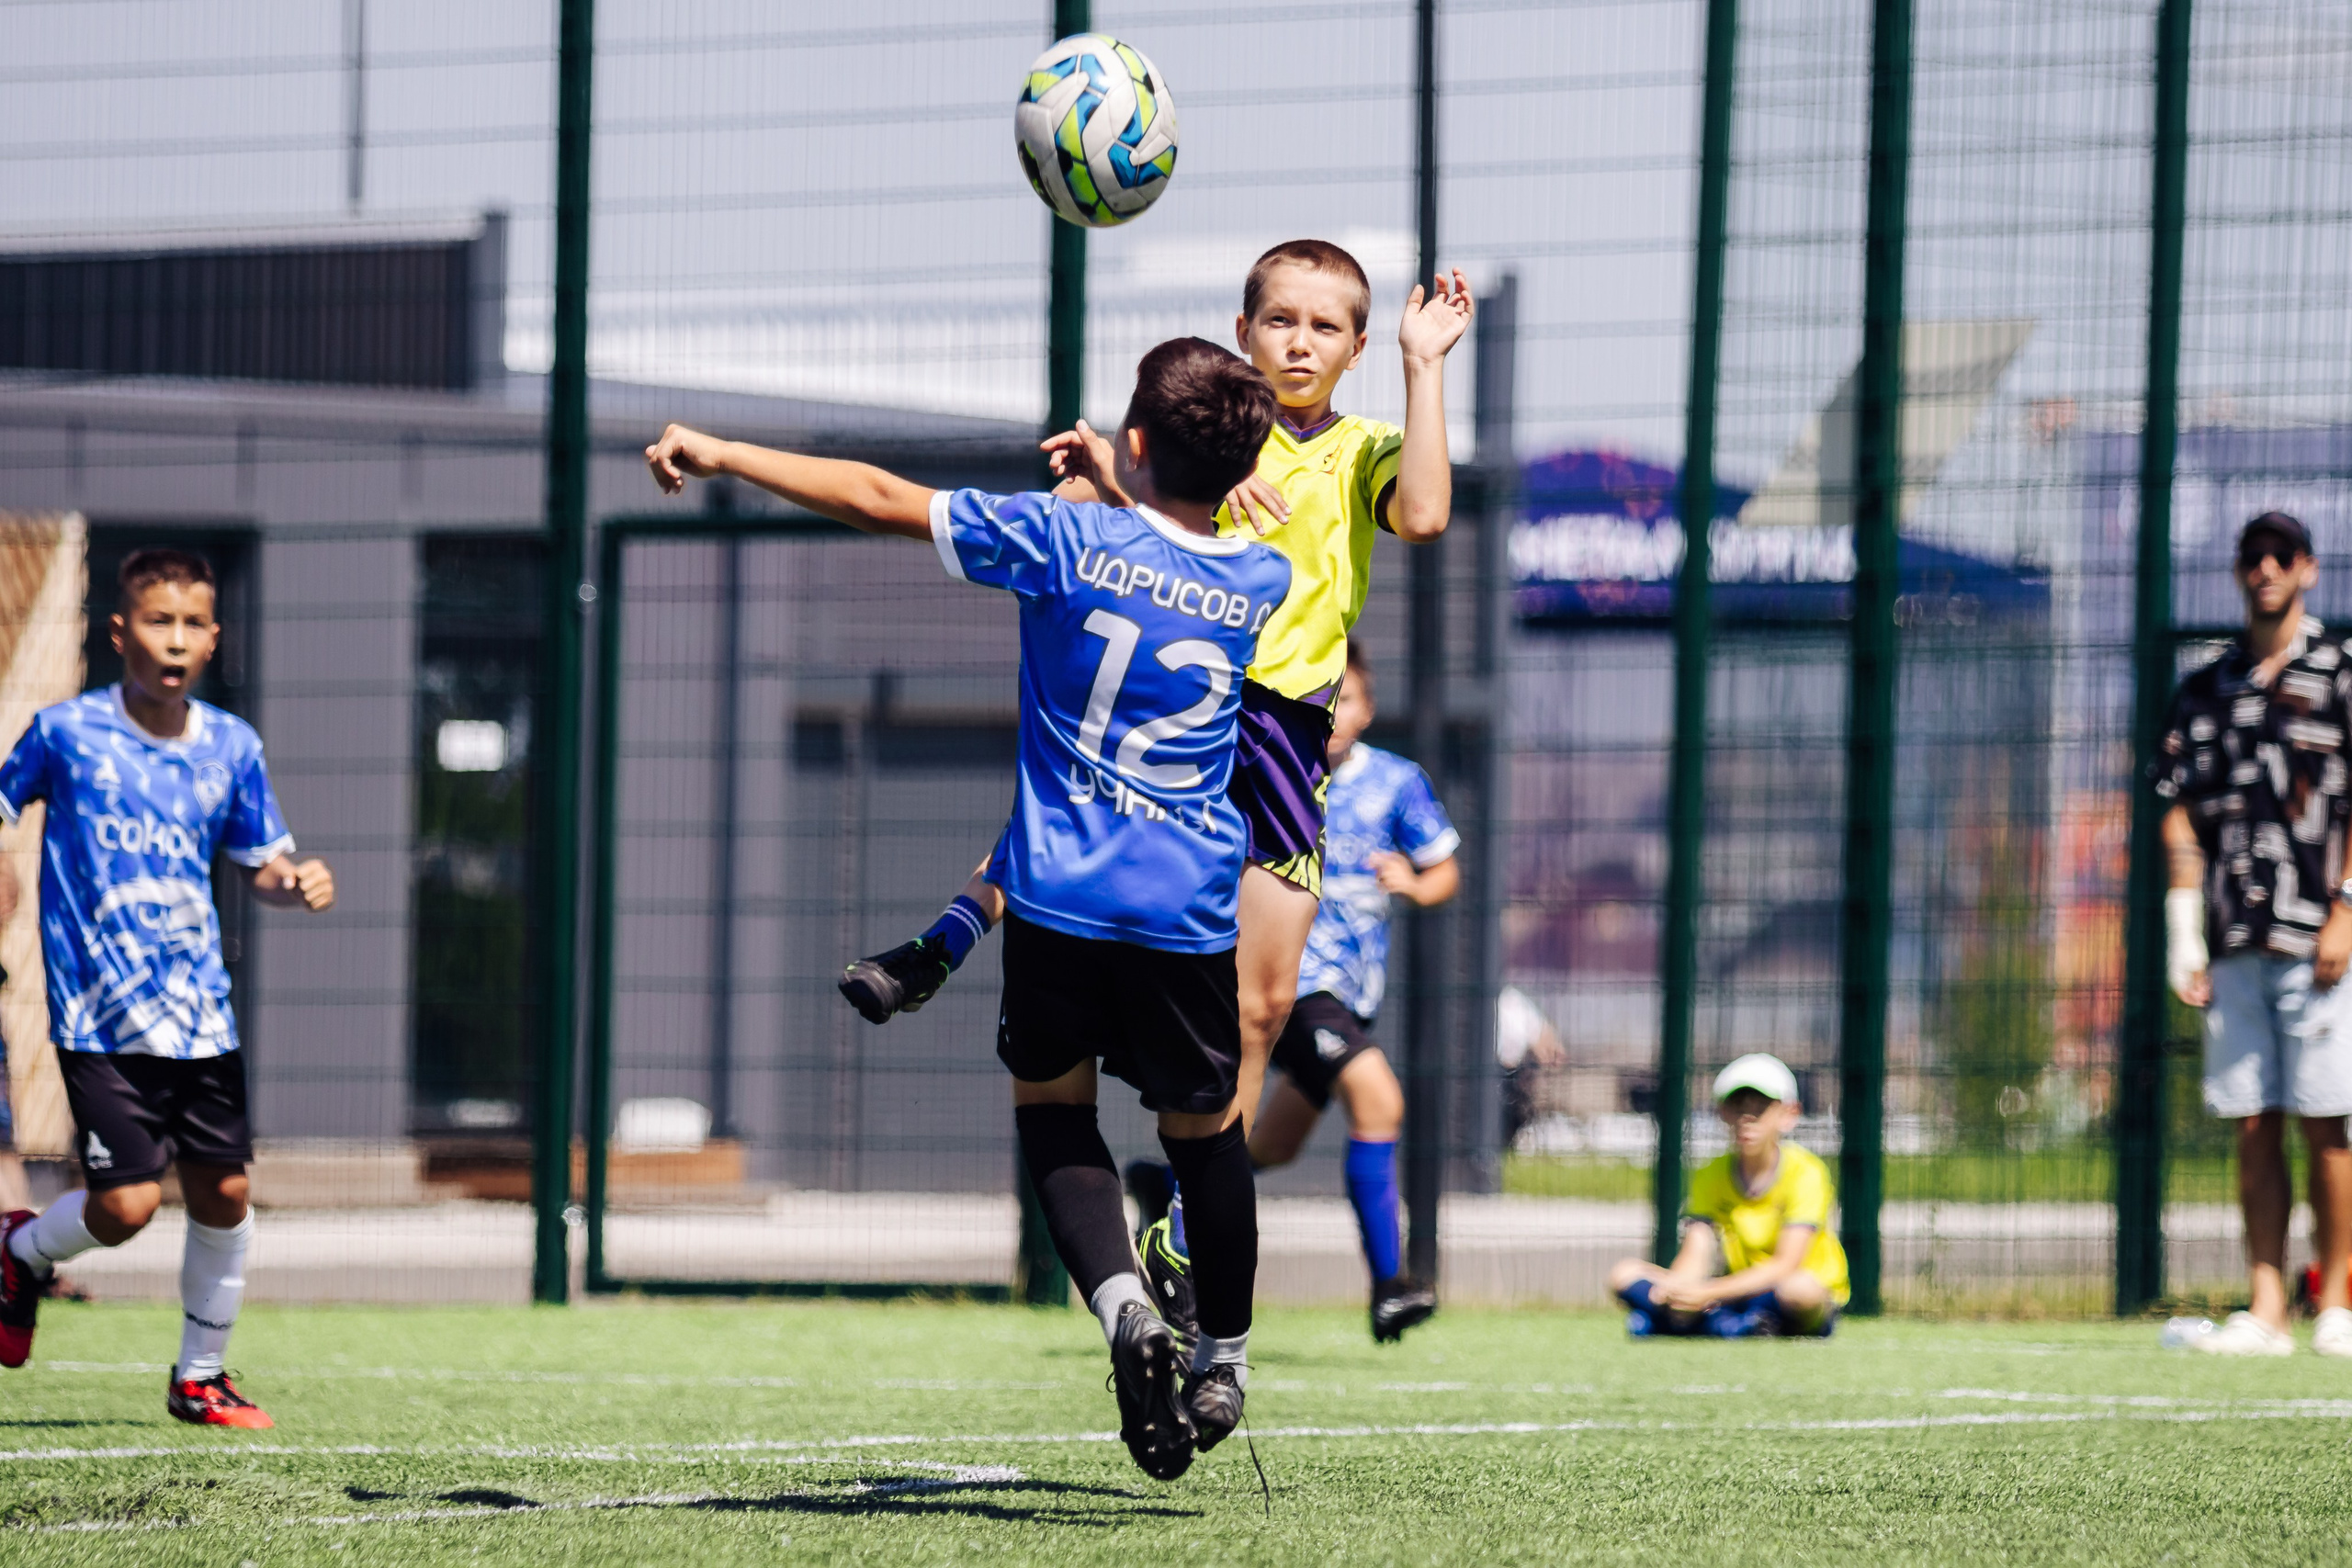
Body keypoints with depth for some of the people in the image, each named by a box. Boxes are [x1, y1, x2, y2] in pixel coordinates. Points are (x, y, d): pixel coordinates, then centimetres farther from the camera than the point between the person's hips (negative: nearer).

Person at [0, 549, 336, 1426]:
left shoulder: (231, 747, 4)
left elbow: (263, 868, 13)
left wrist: (297, 883, -10)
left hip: (199, 1015, 4)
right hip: (100, 1016, -4)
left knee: (222, 1192, 3)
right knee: (126, 1204, -13)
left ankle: (199, 1379, 22)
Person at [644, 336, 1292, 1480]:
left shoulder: (1064, 539, -9)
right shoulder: (1264, 583, 1)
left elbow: (878, 499, -6)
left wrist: (721, 454, 2)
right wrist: (1114, 490, 31)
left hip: (1058, 897, -2)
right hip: (1191, 912, 2)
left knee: (1052, 1101, 15)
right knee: (1203, 1126, 20)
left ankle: (1122, 1302, -10)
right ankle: (1224, 1358, 31)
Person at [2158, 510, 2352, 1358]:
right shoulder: (2205, 690, 15)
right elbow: (2181, 814, 14)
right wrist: (2185, 931, 5)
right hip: (2235, 939, 4)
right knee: (2253, 1124, 2)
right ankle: (2266, 1310, 3)